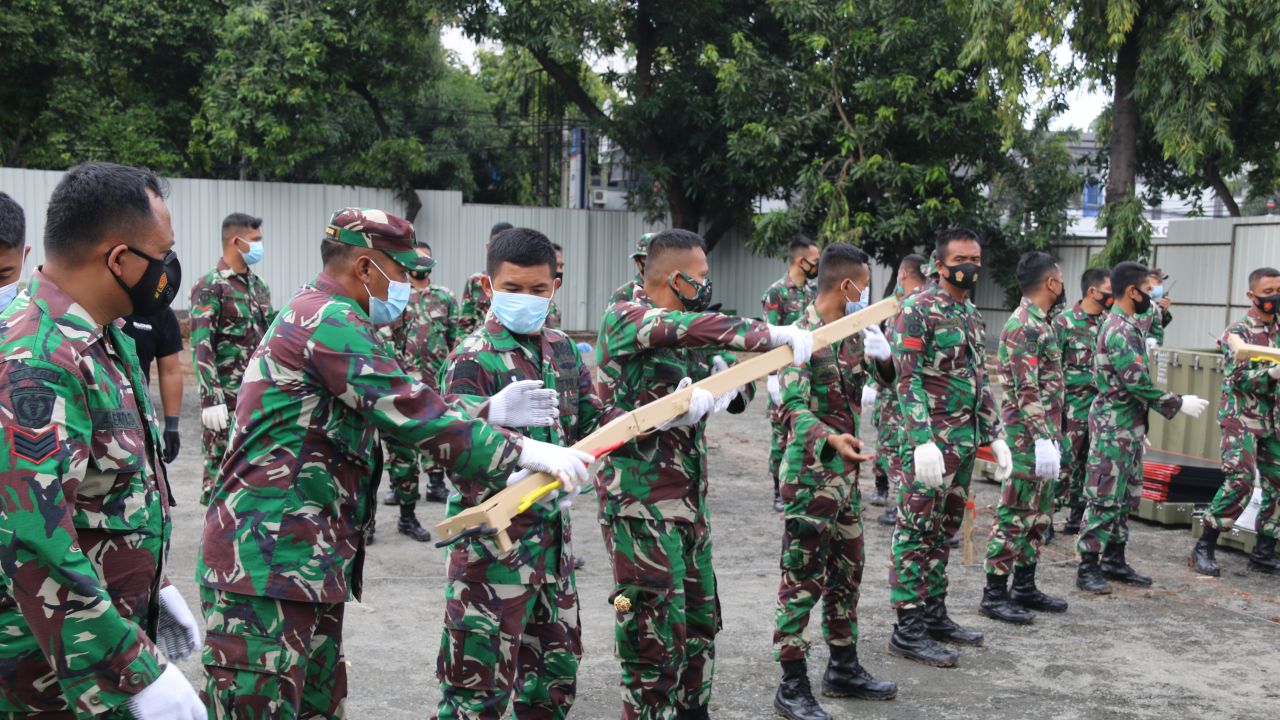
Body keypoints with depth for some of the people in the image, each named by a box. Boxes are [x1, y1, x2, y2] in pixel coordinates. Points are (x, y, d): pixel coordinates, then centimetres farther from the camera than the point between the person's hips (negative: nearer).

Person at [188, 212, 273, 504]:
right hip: (227, 398, -7)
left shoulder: (259, 285, 13)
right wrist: (211, 400, -22)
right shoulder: (209, 287, -9)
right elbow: (201, 347, -15)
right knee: (221, 469, -1)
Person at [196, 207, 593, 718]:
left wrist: (488, 412, 10)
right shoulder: (331, 321, -14)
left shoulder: (316, 316, 19)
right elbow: (413, 417, -21)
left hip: (310, 563, 11)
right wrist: (520, 452, -15)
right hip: (266, 557, -11)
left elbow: (394, 418, 19)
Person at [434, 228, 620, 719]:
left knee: (556, 669, 18)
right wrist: (495, 414, -44)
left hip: (553, 530, 7)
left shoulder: (564, 350, 8)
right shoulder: (473, 358, -12)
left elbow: (592, 423, 12)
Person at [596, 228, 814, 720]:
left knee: (700, 623, 17)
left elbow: (739, 389, 5)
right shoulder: (621, 320, -11)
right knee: (655, 635, -5)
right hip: (640, 504, -8)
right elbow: (688, 326, -28)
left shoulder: (687, 336, 13)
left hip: (689, 500, 8)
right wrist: (772, 334, -26)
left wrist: (717, 389, -19)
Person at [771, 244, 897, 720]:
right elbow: (795, 407, -26)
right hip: (810, 474, -8)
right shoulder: (801, 336, -16)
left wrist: (882, 356, 2)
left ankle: (844, 670, 30)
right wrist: (830, 438, -42)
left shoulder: (851, 332, 9)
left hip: (846, 471, 9)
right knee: (802, 579, -2)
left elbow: (884, 377, 22)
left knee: (846, 572, 17)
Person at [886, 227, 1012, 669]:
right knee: (917, 532, -4)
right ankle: (908, 629, 1)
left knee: (944, 531, 14)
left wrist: (995, 435, 16)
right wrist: (922, 440, -24)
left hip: (965, 441, 8)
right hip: (932, 441, -8)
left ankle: (934, 614, 24)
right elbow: (908, 379, -16)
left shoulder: (972, 315, 16)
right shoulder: (917, 311, -10)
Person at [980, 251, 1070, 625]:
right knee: (1014, 515, -5)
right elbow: (1027, 391, -23)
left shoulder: (1040, 323, 16)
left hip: (1044, 433, 10)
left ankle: (1024, 587, 23)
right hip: (1028, 436, -10)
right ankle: (994, 594, 1)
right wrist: (1043, 439, -26)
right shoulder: (1024, 326, -16)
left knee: (1038, 515, 15)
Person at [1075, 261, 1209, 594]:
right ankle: (1088, 567, -1)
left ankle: (1115, 561, 21)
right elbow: (1138, 382, -22)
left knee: (1126, 496, 14)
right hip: (1114, 425, -10)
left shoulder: (1128, 326, 13)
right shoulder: (1118, 330, -19)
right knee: (1105, 497, -6)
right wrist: (1179, 404, -13)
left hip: (1130, 425, 10)